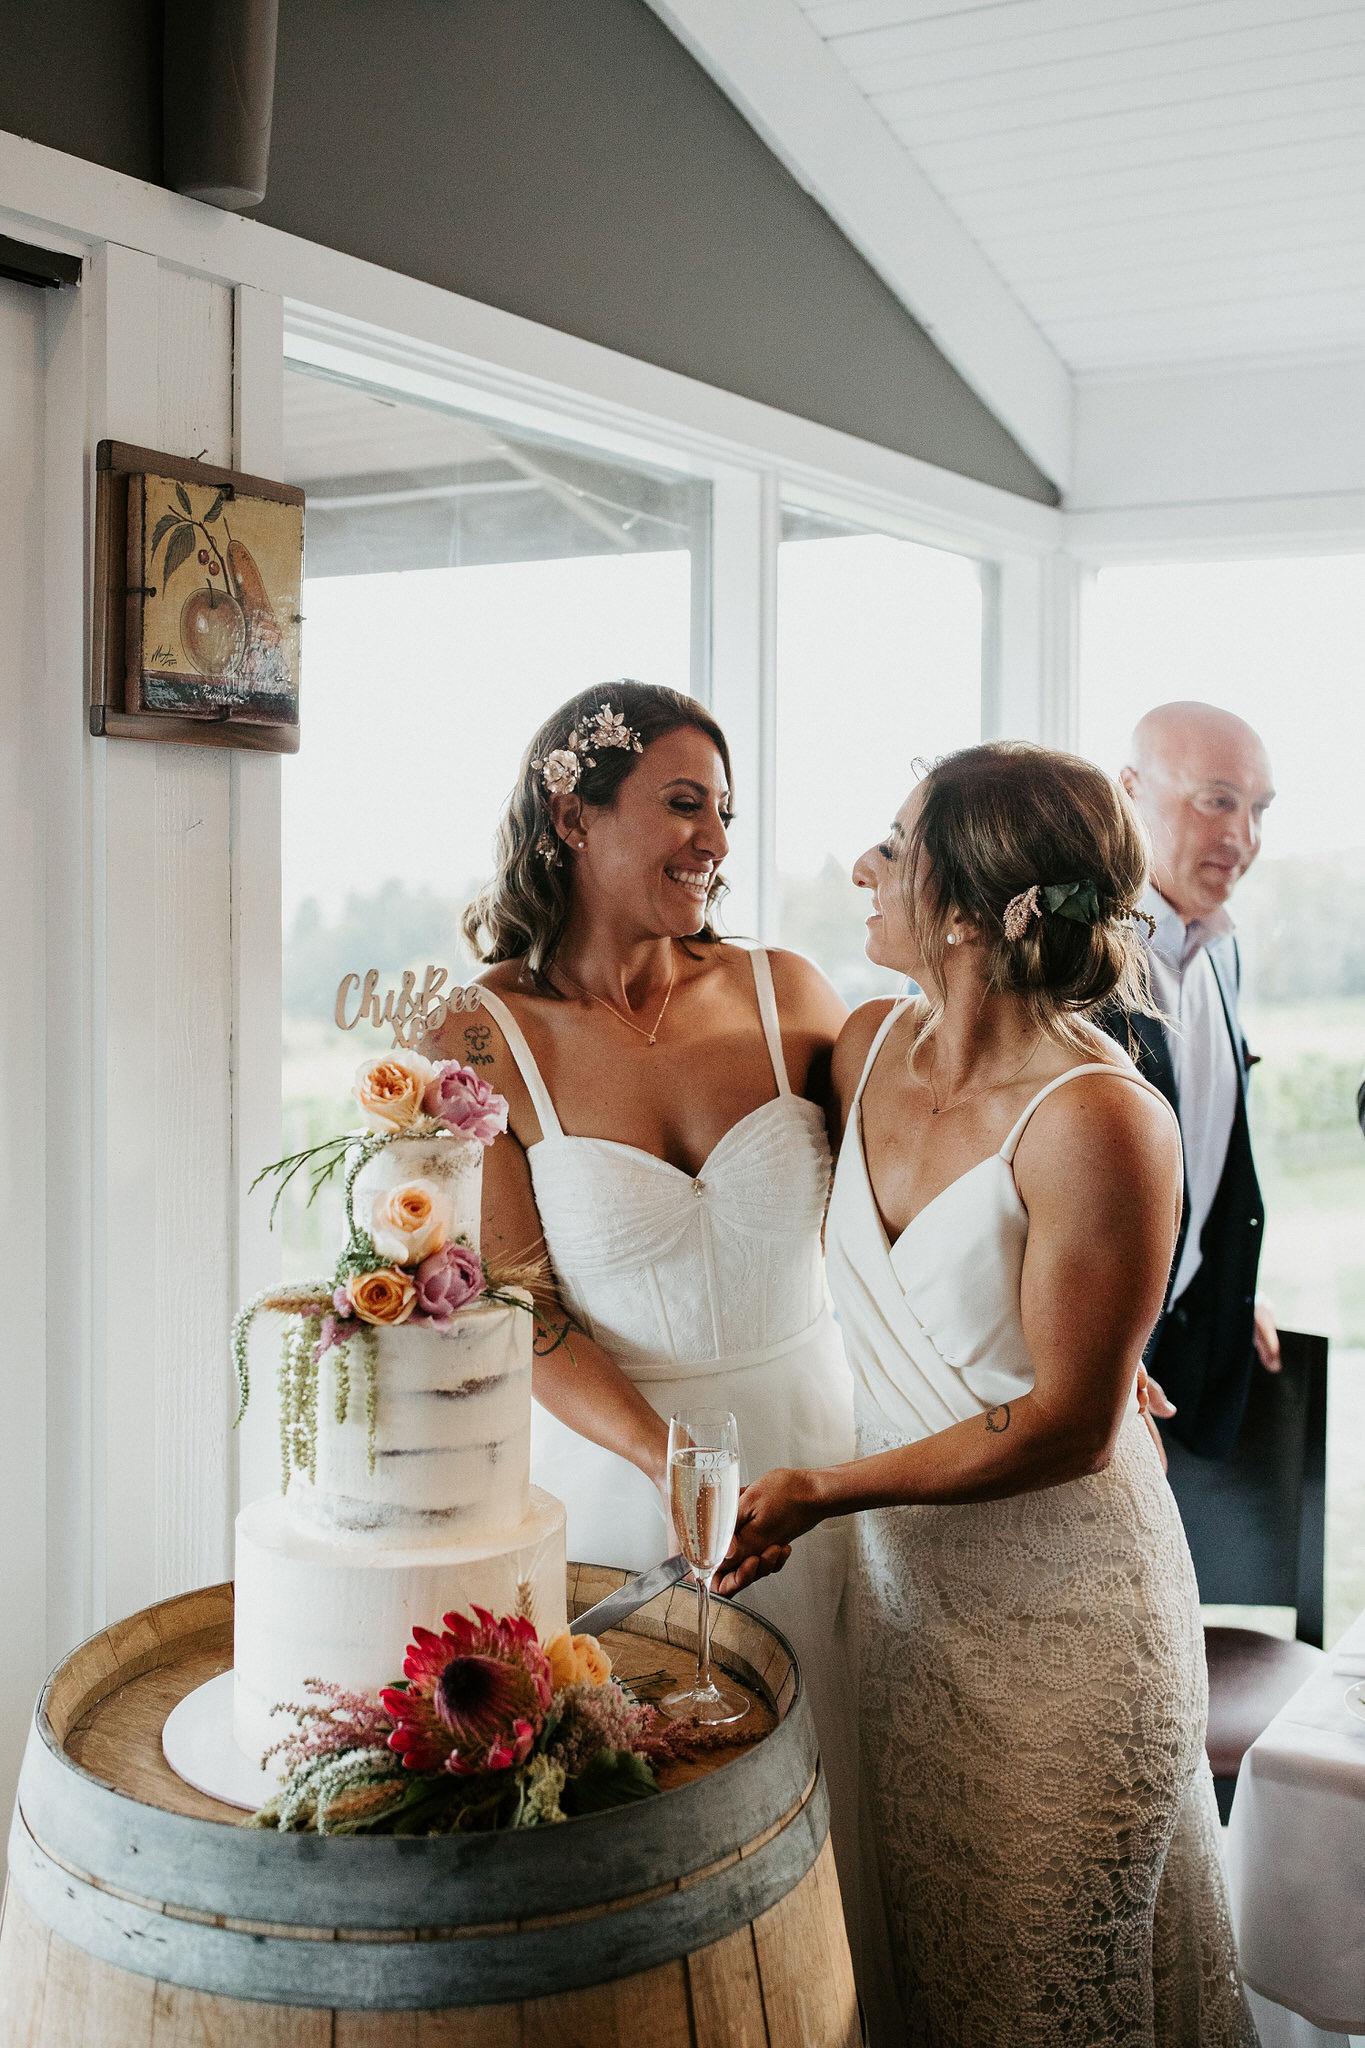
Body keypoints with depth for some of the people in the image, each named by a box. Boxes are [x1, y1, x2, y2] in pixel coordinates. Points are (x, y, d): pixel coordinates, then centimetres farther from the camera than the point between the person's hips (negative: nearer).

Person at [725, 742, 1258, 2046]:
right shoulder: (870, 1046, -4)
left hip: (1061, 1611, -6)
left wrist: (822, 1491, -19)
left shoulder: (1099, 1123, -25)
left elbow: (1069, 1428, -20)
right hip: (905, 1580, 6)